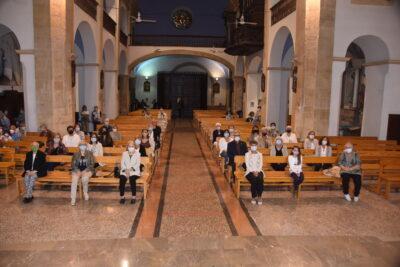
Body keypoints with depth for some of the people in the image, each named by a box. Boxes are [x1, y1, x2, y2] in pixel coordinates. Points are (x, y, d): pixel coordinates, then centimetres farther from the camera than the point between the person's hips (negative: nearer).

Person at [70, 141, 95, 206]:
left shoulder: (90, 154, 4)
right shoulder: (76, 155, 9)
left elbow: (92, 164, -1)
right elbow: (73, 164, 6)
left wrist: (85, 171, -14)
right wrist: (78, 171, -12)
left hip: (87, 170, -1)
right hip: (77, 170, 2)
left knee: (85, 178, -35)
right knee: (74, 180, -28)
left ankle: (85, 192, -8)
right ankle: (73, 199, -27)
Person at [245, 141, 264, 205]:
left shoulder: (260, 154, 16)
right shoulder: (247, 154, 9)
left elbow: (261, 164, 5)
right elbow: (247, 165, 0)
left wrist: (257, 171, -12)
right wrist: (253, 171, -14)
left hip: (258, 171, 2)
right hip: (250, 171, -2)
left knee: (260, 180, -33)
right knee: (254, 180, -34)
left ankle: (259, 197, -25)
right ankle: (253, 197, -21)